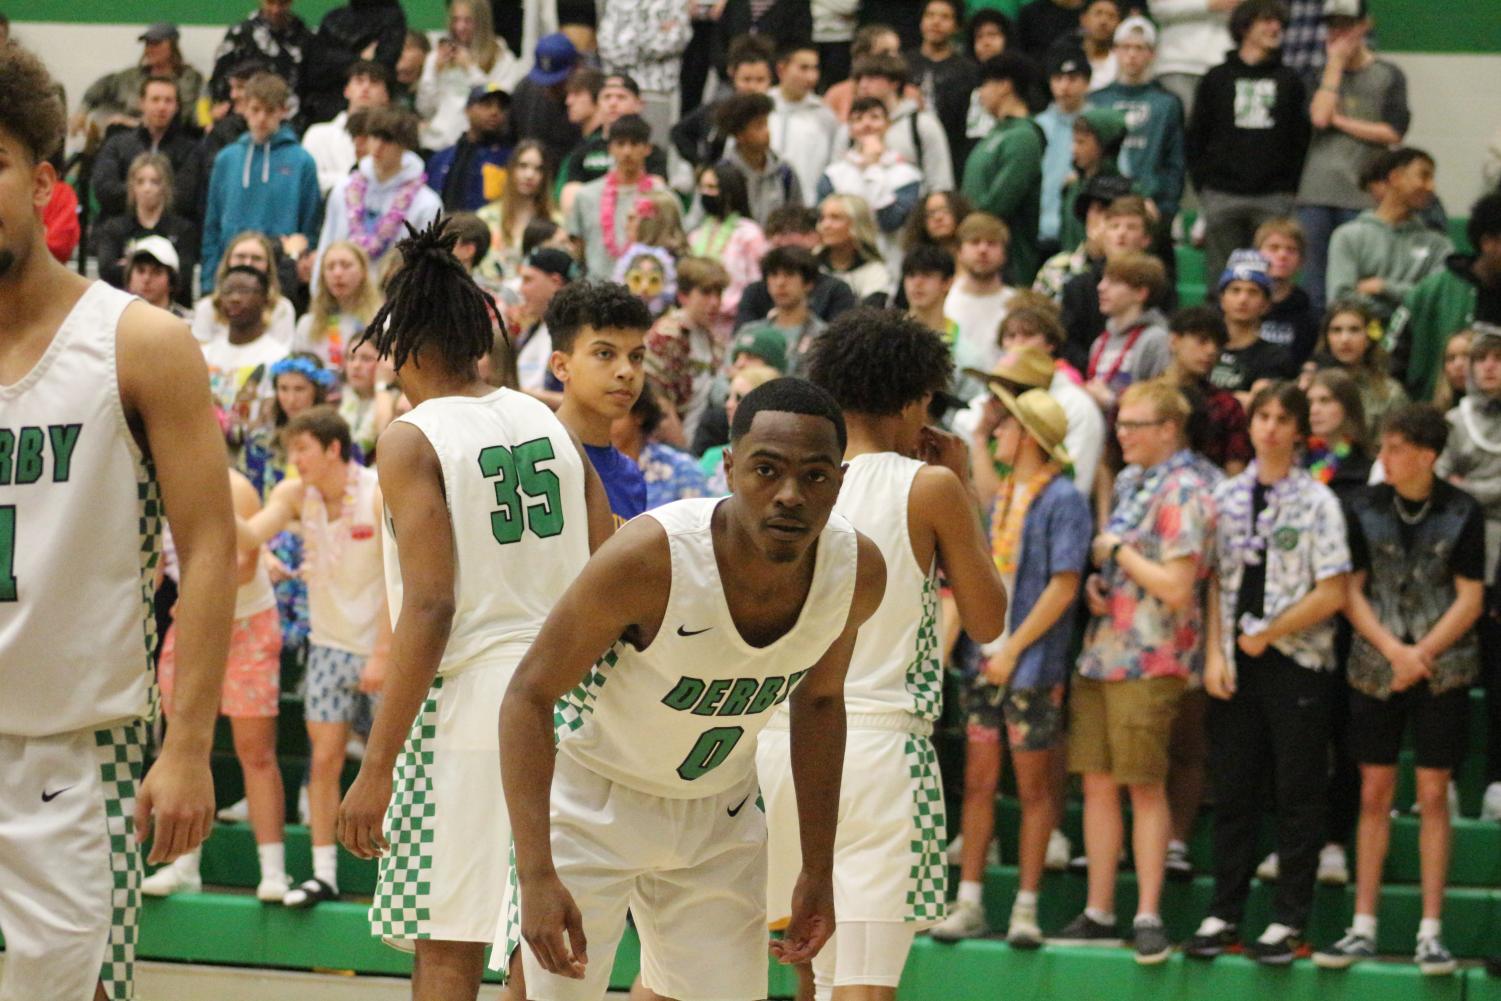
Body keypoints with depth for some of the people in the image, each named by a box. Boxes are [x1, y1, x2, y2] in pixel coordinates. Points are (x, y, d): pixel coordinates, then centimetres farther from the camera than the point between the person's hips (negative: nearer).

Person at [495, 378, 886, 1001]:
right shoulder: (649, 558, -33)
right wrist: (535, 875, -33)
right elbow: (528, 697, -25)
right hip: (592, 792, -5)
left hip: (718, 808, 5)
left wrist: (818, 871, 5)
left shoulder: (858, 571, -17)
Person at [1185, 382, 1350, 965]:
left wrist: (1268, 633, -9)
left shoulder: (1316, 502, -3)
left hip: (1297, 661, -3)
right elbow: (1215, 581, 9)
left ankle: (1289, 921, 5)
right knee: (1232, 791, 7)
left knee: (1297, 795, 0)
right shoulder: (1226, 497, 9)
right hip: (1236, 664, 4)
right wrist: (1215, 653, -1)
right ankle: (1224, 914, 13)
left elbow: (1332, 594, -7)